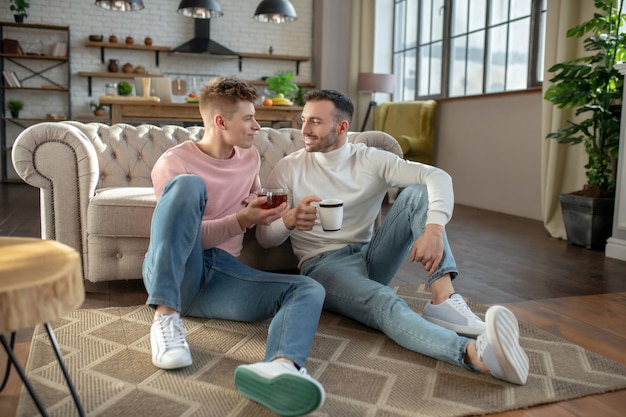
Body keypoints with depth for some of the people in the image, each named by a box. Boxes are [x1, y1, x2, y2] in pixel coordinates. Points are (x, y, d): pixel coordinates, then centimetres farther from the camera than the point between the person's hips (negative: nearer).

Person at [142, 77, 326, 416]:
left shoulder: (250, 157, 16)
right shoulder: (173, 162, -1)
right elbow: (184, 234, -8)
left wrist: (263, 212, 10)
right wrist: (241, 220, -21)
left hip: (223, 272, 5)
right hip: (172, 273, -4)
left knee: (309, 289, -21)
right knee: (189, 184, -29)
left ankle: (279, 367, -56)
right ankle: (165, 315, -32)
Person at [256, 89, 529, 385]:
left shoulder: (371, 160, 3)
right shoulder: (288, 169, 1)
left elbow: (438, 177, -12)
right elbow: (264, 237, -2)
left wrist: (434, 229, -32)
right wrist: (289, 220, -27)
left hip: (370, 257, 4)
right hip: (324, 265, -3)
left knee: (418, 192, -16)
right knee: (386, 304, -36)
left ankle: (443, 299, -33)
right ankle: (475, 353, -62)